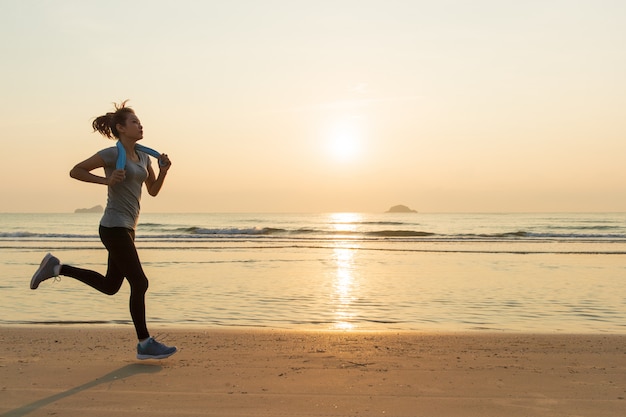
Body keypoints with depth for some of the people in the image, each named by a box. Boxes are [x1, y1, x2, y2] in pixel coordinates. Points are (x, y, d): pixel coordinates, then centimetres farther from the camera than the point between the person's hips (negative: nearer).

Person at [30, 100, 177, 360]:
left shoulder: (143, 157, 13)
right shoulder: (112, 154, -10)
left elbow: (153, 190, 17)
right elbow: (75, 171, -7)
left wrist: (163, 171, 0)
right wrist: (106, 180, -18)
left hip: (126, 228, 9)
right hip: (114, 227, -9)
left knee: (110, 286, 17)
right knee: (139, 283, -7)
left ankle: (56, 267, 26)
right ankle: (145, 344, 3)